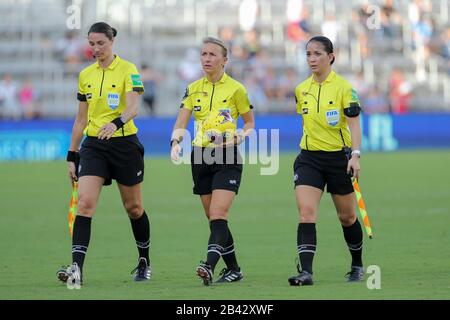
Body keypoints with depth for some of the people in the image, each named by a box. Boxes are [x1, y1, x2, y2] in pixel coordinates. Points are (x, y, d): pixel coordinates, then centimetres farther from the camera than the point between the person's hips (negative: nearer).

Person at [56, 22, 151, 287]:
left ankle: (144, 263, 30)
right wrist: (72, 155, 13)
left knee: (133, 207, 10)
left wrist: (116, 123, -41)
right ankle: (77, 268, -22)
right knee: (85, 203, -15)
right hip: (94, 145, 3)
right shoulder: (85, 75, 10)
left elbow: (133, 108, -20)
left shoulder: (128, 70, -6)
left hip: (124, 143, -3)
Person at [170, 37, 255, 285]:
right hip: (200, 157, 5)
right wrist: (176, 142, -16)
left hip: (227, 158, -5)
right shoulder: (193, 89, 9)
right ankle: (233, 269, 19)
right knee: (212, 218, 7)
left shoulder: (236, 89, -2)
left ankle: (210, 265, -32)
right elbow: (181, 123, 4)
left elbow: (250, 122, 7)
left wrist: (238, 137, -14)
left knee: (218, 215, -18)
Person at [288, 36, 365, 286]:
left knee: (347, 217, 10)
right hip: (309, 159, 3)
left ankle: (357, 266, 31)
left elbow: (354, 124, -13)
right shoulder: (301, 90, 6)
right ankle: (306, 271, -21)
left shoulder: (343, 87, -9)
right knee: (306, 213, -15)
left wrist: (355, 155, -24)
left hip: (338, 157, -3)